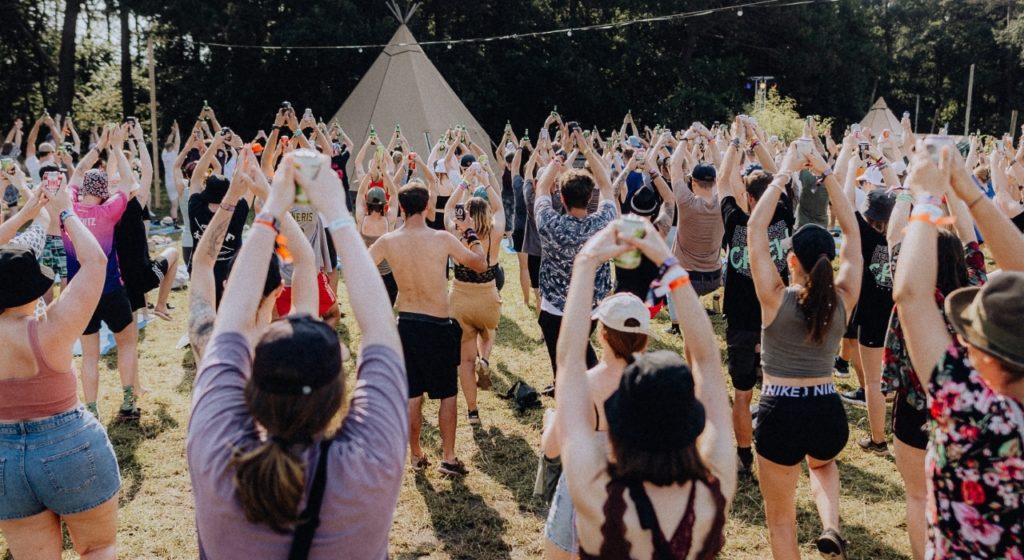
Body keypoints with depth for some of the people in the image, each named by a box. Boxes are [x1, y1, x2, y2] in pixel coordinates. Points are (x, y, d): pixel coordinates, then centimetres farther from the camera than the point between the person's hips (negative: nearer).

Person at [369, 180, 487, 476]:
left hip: (406, 324, 3)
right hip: (438, 326, -3)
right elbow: (481, 265, -4)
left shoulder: (387, 241, -8)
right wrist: (471, 234, 10)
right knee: (447, 394, 11)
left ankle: (417, 456, 25)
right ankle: (448, 458, 14)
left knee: (412, 395, 14)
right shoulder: (442, 239, -15)